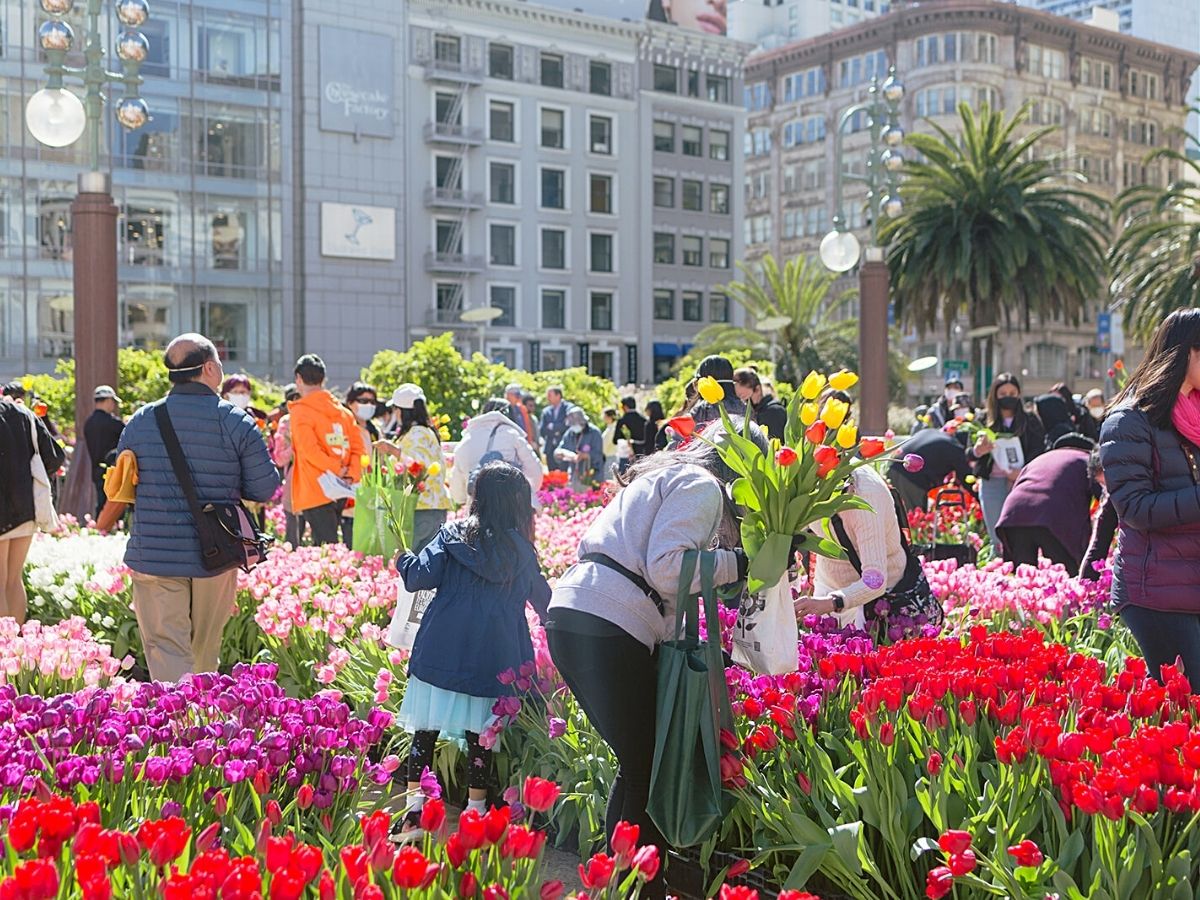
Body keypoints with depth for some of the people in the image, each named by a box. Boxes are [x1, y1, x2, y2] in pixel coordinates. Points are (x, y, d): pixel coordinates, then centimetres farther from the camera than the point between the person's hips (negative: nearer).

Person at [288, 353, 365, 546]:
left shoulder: (300, 411, -5)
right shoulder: (343, 411, 14)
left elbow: (309, 449, -17)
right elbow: (358, 448, 5)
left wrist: (337, 470, -11)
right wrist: (351, 474, -5)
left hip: (315, 493, -6)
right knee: (330, 546, 15)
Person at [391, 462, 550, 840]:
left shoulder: (453, 534, 2)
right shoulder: (521, 549, 5)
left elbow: (421, 575, -8)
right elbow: (543, 600, 20)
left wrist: (404, 562, 15)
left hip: (441, 651, 0)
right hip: (493, 660, 0)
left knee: (426, 729, 7)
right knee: (480, 734, 8)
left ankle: (414, 812, 6)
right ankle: (475, 813, 14)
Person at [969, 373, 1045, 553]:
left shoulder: (1030, 421, 8)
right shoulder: (986, 422, 10)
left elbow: (1039, 451, -1)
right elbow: (968, 455, 7)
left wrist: (1023, 471, -18)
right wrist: (977, 451, -17)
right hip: (992, 482, 1)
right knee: (997, 537, 2)